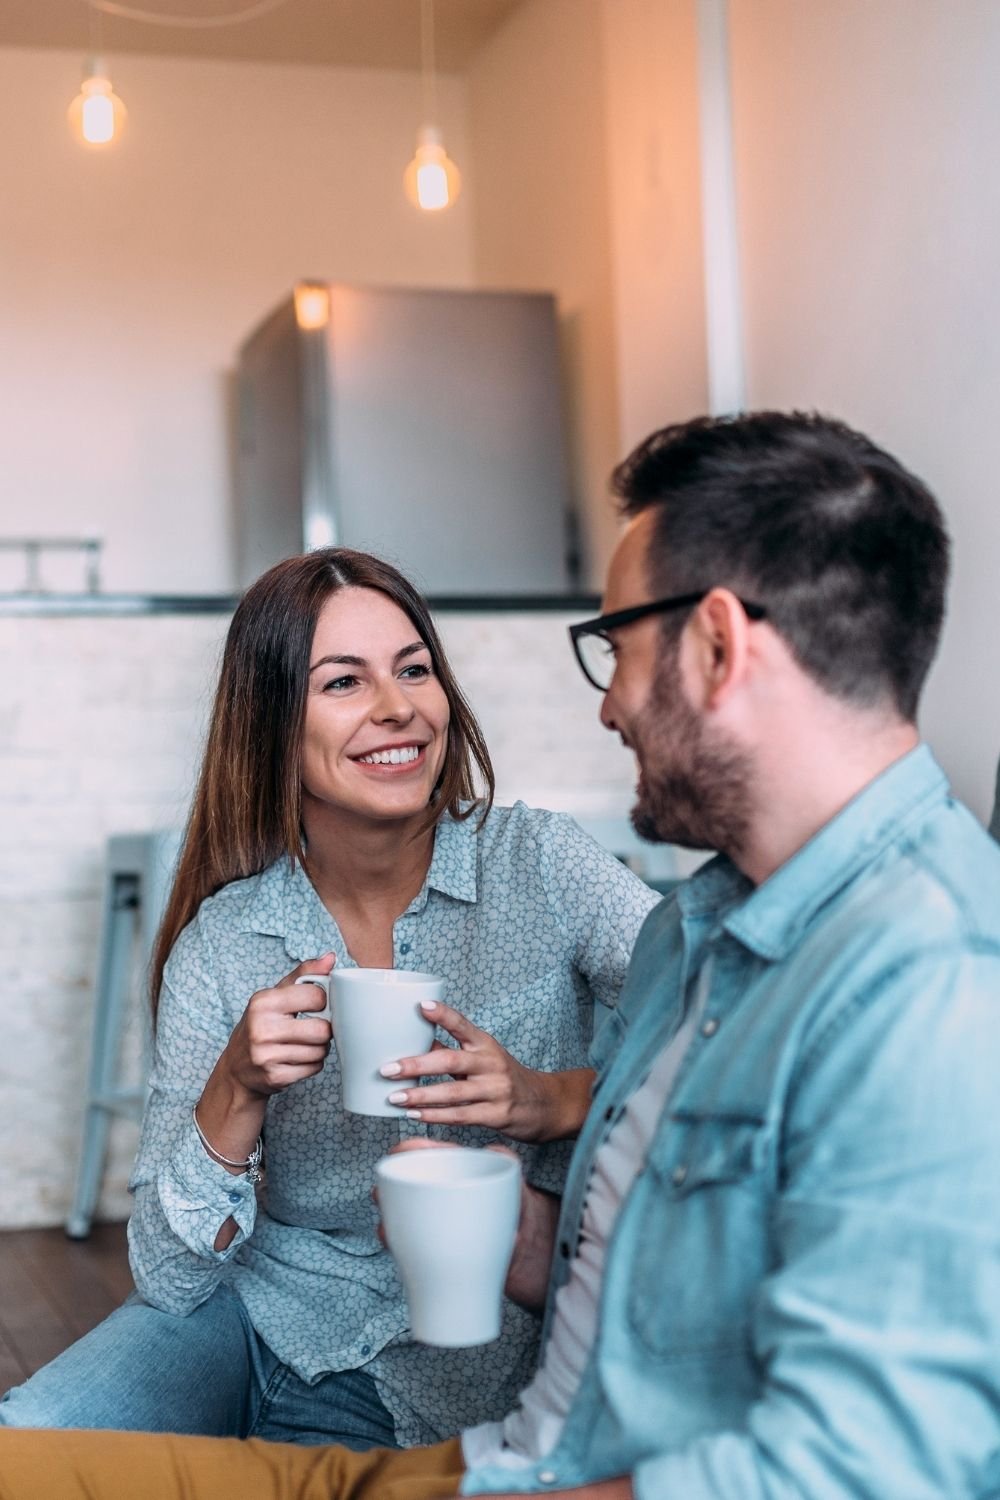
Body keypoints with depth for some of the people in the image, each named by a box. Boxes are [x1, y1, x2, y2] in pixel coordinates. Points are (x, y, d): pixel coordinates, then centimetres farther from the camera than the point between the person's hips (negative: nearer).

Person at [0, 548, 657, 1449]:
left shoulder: (541, 865, -9)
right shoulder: (221, 944, -6)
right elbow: (169, 1281, -6)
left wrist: (555, 1101, -30)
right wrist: (235, 1096, -22)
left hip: (447, 1382, -2)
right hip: (258, 1322, 2)